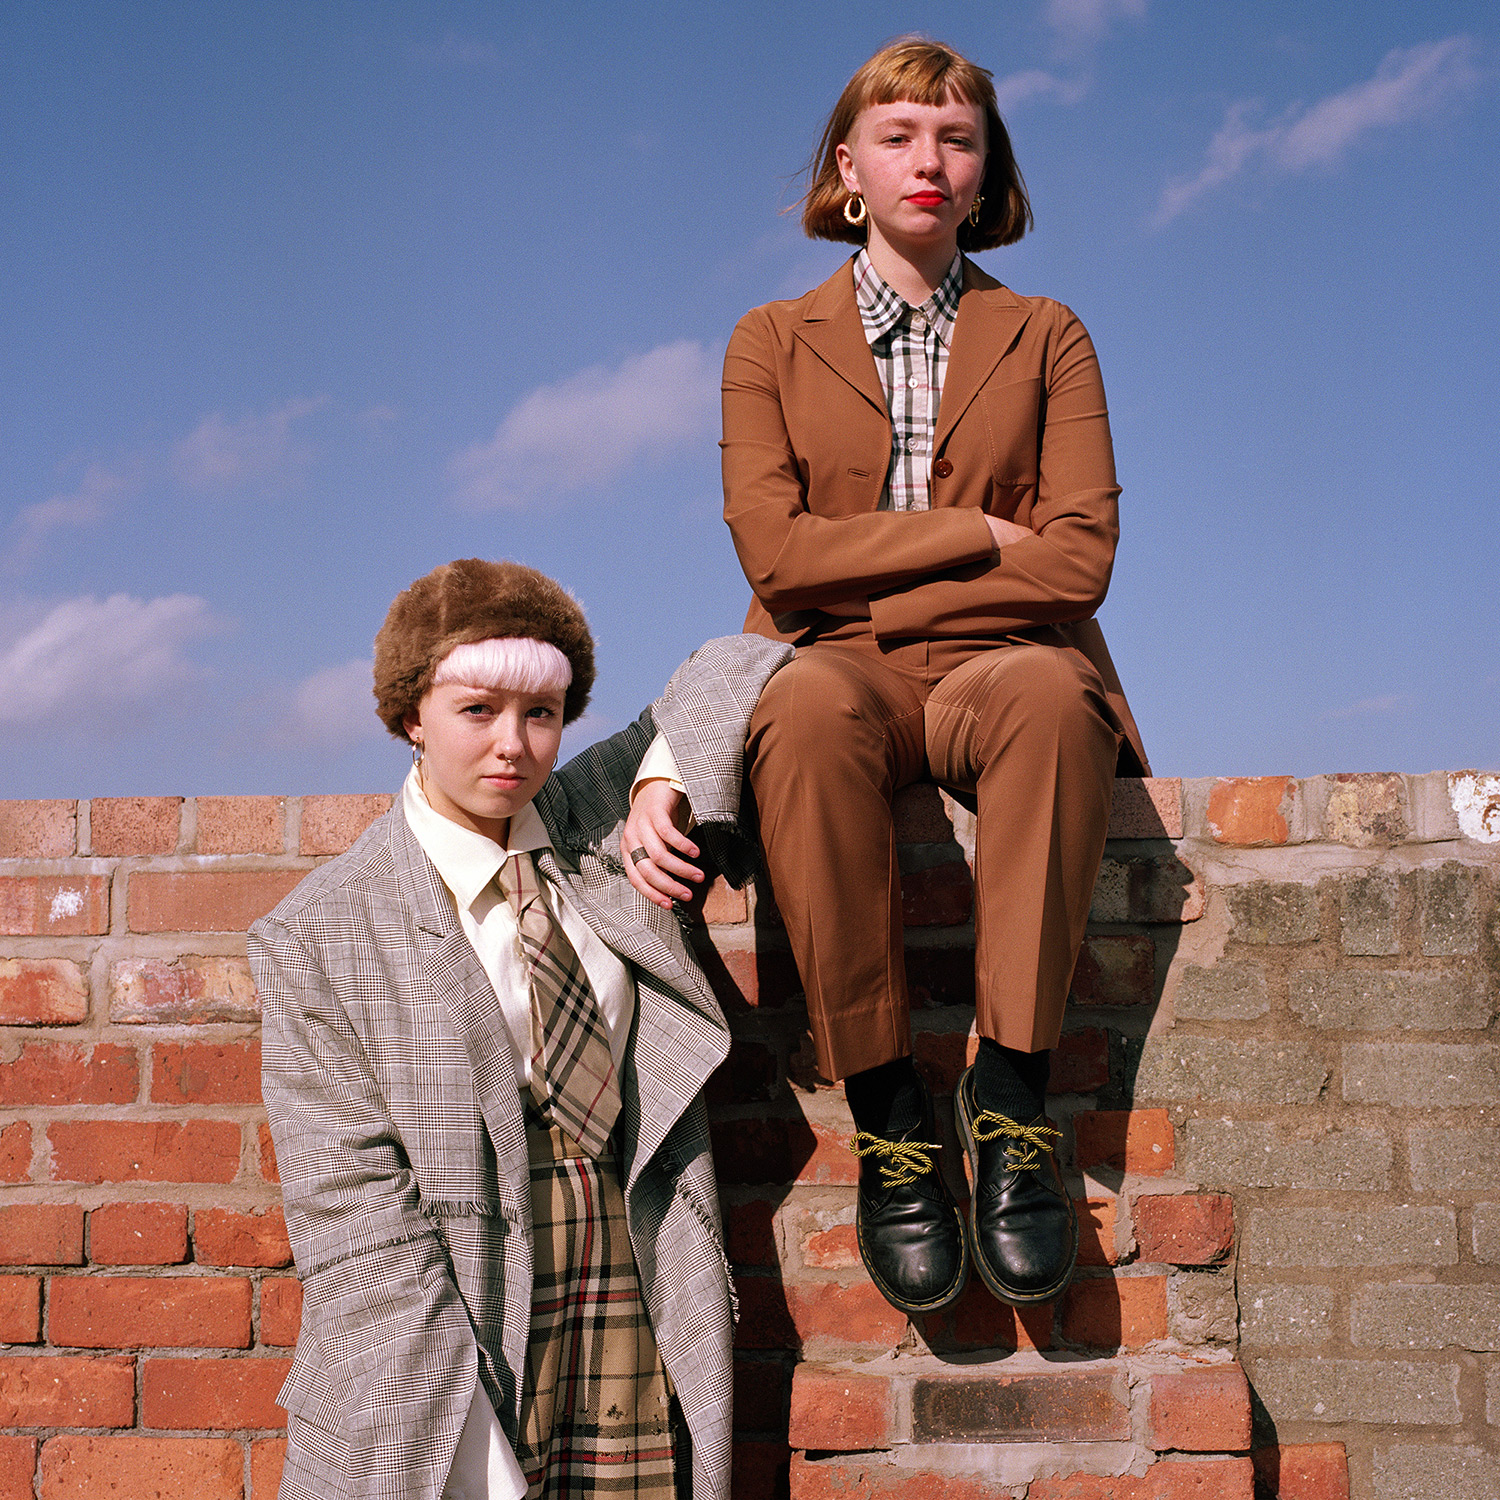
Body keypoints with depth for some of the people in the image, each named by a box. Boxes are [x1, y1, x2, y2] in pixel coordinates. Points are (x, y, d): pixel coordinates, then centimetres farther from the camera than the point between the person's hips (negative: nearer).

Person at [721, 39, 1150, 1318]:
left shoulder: (1046, 339, 15)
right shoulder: (773, 344, 15)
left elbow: (1079, 558, 0)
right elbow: (775, 551, -2)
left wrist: (868, 599, -6)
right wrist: (977, 537, -6)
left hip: (1001, 668, 0)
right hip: (835, 673, 0)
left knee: (1050, 691, -38)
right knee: (809, 708, -38)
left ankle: (1013, 1093, -33)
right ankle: (886, 1114, -32)